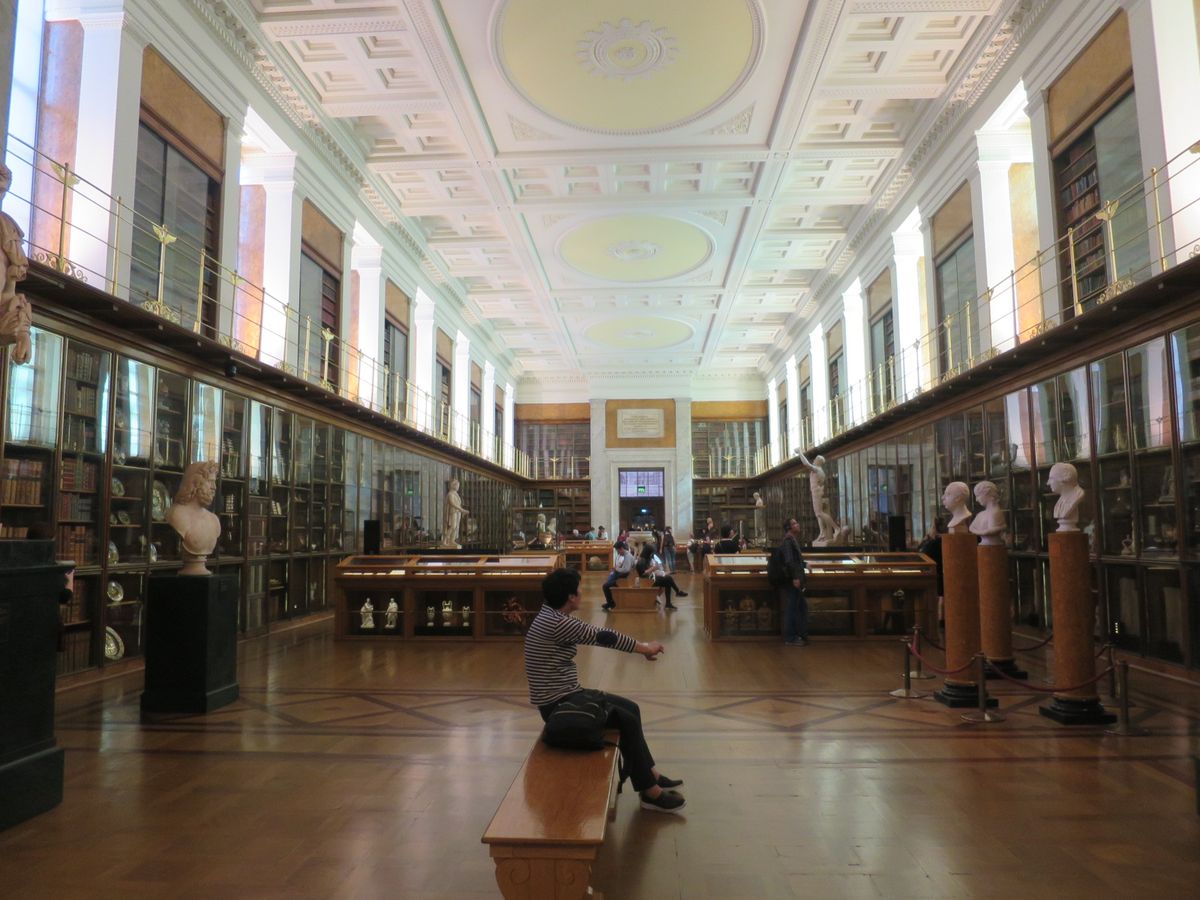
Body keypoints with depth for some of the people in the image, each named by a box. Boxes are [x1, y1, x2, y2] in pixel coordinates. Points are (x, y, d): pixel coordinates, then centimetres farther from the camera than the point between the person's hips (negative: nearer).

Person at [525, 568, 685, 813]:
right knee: (627, 720, -9)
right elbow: (603, 637, -19)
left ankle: (650, 774, 24)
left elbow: (597, 635, 10)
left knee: (630, 708, 14)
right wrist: (646, 648, -7)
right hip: (556, 703, -10)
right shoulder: (556, 622, -24)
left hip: (565, 694, 10)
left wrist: (641, 646, 5)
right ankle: (650, 792, 3)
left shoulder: (553, 615, 6)